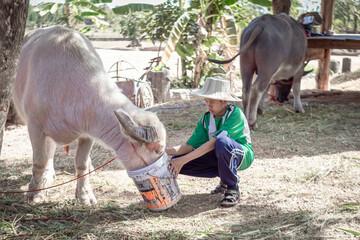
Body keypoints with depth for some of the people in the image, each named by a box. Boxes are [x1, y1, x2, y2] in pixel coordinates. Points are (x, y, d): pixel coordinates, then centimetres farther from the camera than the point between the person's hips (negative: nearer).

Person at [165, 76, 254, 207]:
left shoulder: (235, 114, -23)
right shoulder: (206, 118, -3)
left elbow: (213, 143, -32)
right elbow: (190, 146, -7)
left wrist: (183, 160, -36)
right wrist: (166, 150, -26)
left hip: (242, 155, -7)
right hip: (218, 157, 7)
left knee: (222, 142, -41)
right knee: (175, 161, -10)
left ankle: (232, 188, -18)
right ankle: (225, 181, 5)